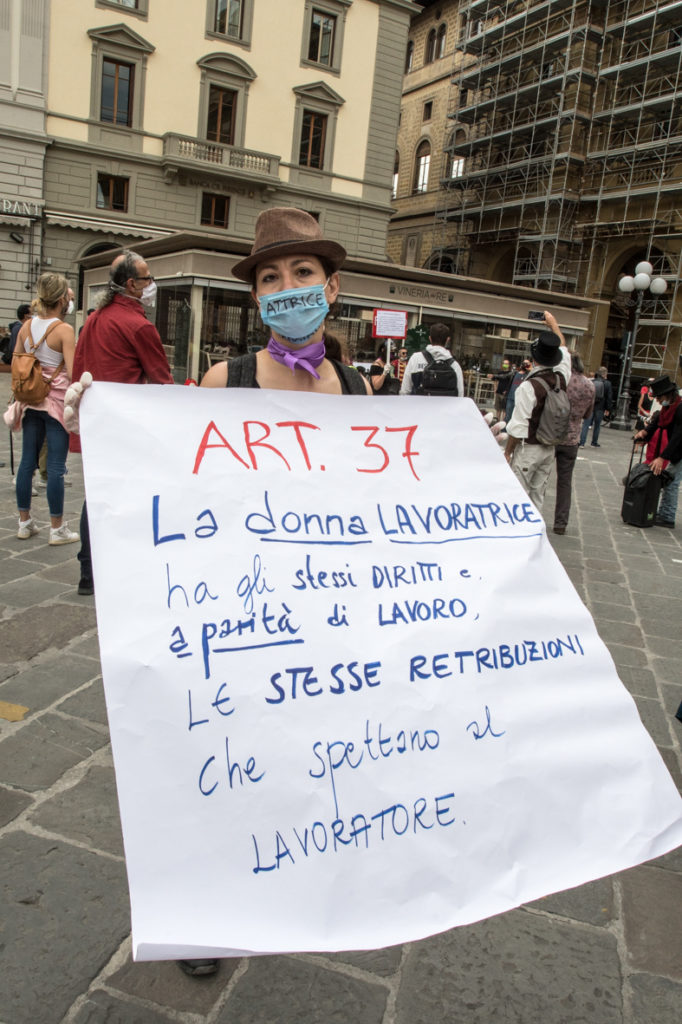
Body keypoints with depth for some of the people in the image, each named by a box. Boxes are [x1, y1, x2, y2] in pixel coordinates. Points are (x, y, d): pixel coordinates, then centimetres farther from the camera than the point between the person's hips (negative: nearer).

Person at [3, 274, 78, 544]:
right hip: (57, 400, -6)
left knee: (27, 461, 11)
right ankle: (57, 529, 6)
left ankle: (24, 523, 20)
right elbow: (72, 372, -19)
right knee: (56, 465, -1)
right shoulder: (64, 330, -13)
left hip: (31, 400, 6)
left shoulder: (27, 326, 5)